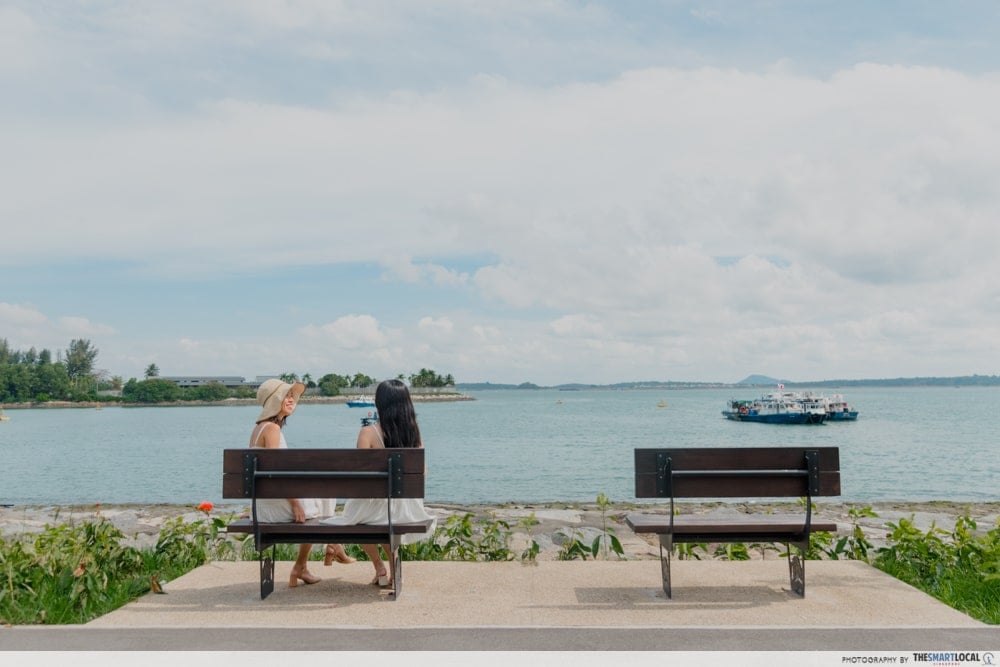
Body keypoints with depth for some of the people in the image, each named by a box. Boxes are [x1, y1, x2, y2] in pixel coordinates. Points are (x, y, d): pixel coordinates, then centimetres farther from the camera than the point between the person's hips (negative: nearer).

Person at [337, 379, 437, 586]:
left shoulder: (369, 433, -16)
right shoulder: (414, 432, -3)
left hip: (378, 504, -4)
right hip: (408, 505, 4)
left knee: (355, 516, 29)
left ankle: (380, 566, 24)